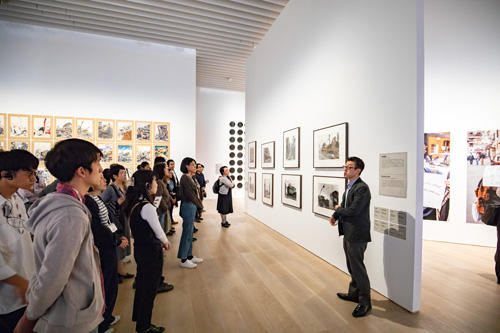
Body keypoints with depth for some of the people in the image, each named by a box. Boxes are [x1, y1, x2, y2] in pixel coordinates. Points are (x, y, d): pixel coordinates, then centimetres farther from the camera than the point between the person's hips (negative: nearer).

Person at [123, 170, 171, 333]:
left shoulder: (133, 204, 0)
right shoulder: (147, 207, -27)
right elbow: (158, 232, -17)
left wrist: (160, 240, 11)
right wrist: (165, 242, 4)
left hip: (140, 249, 9)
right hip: (151, 252, -9)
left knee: (142, 283, 26)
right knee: (150, 288, 11)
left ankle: (138, 316, 48)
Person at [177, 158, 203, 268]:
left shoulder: (189, 177, 12)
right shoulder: (185, 177, -16)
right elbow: (190, 194, -17)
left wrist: (198, 205, 3)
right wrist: (200, 205, -6)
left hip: (191, 207, 9)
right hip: (189, 206, -9)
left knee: (189, 233, 17)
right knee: (187, 233, 1)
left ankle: (189, 256, 29)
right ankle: (183, 260, 14)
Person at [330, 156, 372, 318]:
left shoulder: (362, 188, -20)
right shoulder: (349, 186, 10)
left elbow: (353, 210, -26)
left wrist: (337, 209, -9)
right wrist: (335, 215, -3)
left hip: (357, 234, -10)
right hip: (348, 233, 10)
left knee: (357, 267, 4)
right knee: (351, 266, 23)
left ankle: (365, 301, 23)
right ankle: (354, 293, 42)